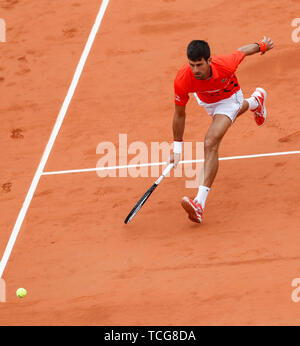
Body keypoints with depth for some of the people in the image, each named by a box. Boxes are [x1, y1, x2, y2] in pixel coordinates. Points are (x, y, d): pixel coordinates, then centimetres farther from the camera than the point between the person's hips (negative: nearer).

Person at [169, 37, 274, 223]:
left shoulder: (226, 66, -43)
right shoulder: (182, 81, -38)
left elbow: (243, 51, -19)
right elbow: (179, 114, -22)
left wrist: (262, 45, 3)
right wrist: (177, 148, -16)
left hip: (229, 97, -4)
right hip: (206, 101, 4)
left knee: (211, 144, -25)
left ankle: (200, 203, -32)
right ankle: (255, 101, 77)